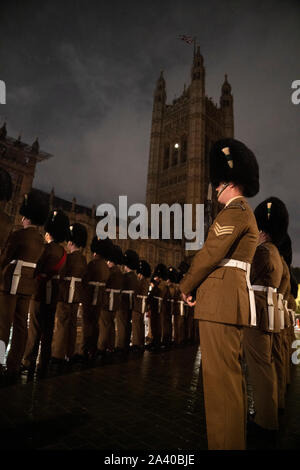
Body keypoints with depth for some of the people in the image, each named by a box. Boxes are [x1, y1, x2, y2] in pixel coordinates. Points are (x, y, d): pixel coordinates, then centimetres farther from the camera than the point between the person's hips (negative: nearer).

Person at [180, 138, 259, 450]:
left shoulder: (235, 211, -9)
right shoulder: (245, 214, 23)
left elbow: (211, 253, -17)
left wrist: (186, 286, -3)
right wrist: (200, 285, 13)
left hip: (221, 297, -11)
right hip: (235, 296, 11)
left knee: (220, 375, -4)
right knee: (231, 372, 17)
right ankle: (234, 438, 32)